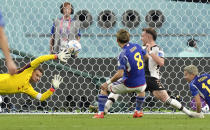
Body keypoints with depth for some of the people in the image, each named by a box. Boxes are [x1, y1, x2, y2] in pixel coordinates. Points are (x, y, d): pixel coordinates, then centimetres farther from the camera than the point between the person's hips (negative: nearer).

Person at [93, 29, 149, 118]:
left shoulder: (123, 54, -21)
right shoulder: (137, 46, -1)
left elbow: (120, 74, -26)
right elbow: (146, 56, 19)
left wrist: (108, 83, -15)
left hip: (128, 85, -6)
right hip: (140, 83, 6)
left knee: (104, 88, 14)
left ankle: (101, 112, 9)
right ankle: (137, 111, 40)